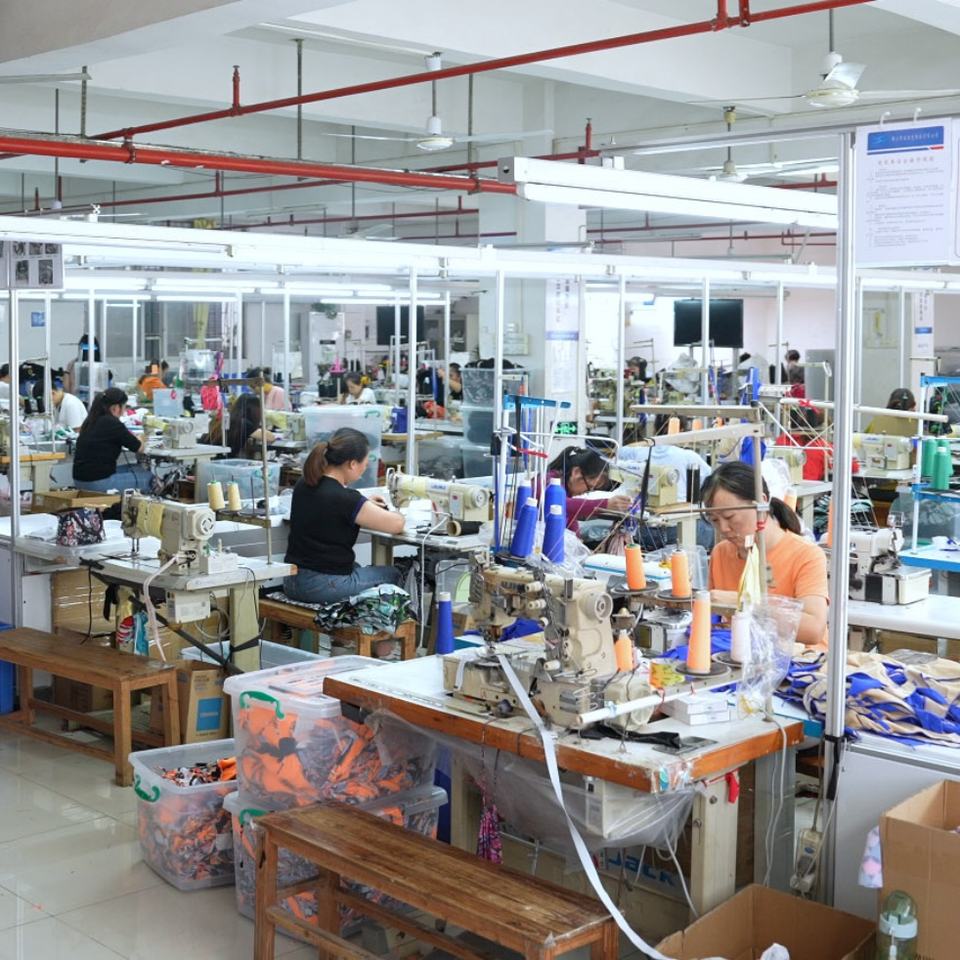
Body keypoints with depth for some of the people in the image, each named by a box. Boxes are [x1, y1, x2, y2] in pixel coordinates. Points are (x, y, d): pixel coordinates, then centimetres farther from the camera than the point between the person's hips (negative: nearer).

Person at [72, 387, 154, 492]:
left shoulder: (90, 421, 9)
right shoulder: (111, 423, -16)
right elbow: (139, 448, -5)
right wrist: (141, 441, 17)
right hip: (98, 483, -9)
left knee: (136, 468, 21)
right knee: (147, 477, 5)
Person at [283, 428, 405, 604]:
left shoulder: (302, 486, 1)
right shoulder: (345, 499, -22)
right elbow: (397, 524, -13)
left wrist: (365, 505, 18)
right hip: (325, 587, -8)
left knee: (356, 567, 34)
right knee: (392, 574, 16)